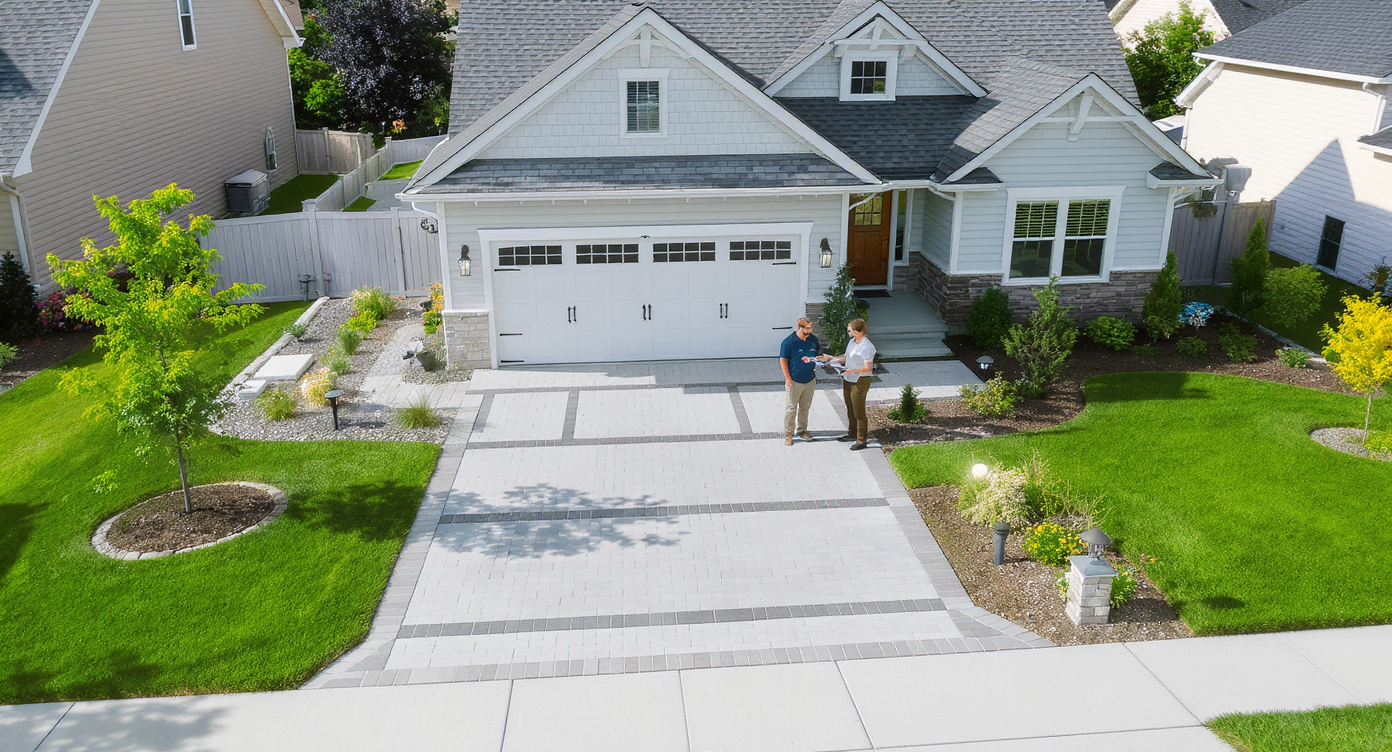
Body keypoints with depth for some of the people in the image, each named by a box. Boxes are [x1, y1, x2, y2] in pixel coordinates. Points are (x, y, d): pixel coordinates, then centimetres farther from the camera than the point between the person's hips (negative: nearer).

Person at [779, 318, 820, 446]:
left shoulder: (813, 339, 1)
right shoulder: (789, 342, -15)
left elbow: (817, 355, 18)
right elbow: (783, 360, -10)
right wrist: (787, 378, -14)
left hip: (810, 380, 5)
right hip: (794, 381, -5)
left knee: (805, 407, 15)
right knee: (791, 408, 0)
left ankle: (802, 431, 29)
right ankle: (788, 434, 9)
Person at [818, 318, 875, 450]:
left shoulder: (866, 347, -21)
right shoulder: (852, 341, 5)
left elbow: (868, 368, -21)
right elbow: (846, 357, 16)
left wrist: (852, 370, -29)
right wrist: (829, 359, 12)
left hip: (860, 382, -9)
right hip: (847, 380, 9)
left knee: (859, 412, -1)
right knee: (850, 409, 19)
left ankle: (861, 440, 8)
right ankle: (852, 434, 35)